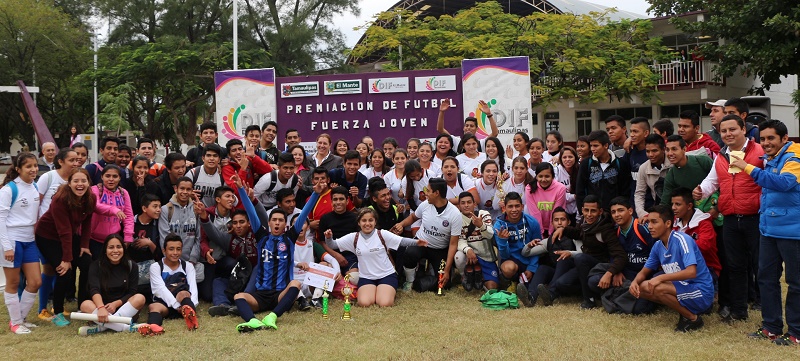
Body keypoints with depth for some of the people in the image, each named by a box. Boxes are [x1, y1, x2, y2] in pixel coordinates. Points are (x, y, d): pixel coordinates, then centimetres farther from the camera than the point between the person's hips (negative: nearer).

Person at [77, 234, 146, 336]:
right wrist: (101, 308, -38)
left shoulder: (131, 266, 1)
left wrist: (116, 304, -21)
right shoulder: (96, 266, -2)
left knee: (140, 298, -29)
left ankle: (101, 326, -35)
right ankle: (127, 328, -41)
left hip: (123, 308, 1)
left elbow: (132, 292, -2)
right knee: (85, 305, -31)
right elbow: (94, 290, -18)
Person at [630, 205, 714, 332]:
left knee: (657, 289, -28)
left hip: (702, 293, -8)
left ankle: (693, 318, -7)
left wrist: (661, 278, -30)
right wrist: (635, 281, -10)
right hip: (682, 287, 8)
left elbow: (691, 272, -32)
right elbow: (644, 271, 12)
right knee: (642, 287, -3)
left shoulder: (682, 240, -20)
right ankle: (684, 309, 5)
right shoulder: (658, 245, 4)